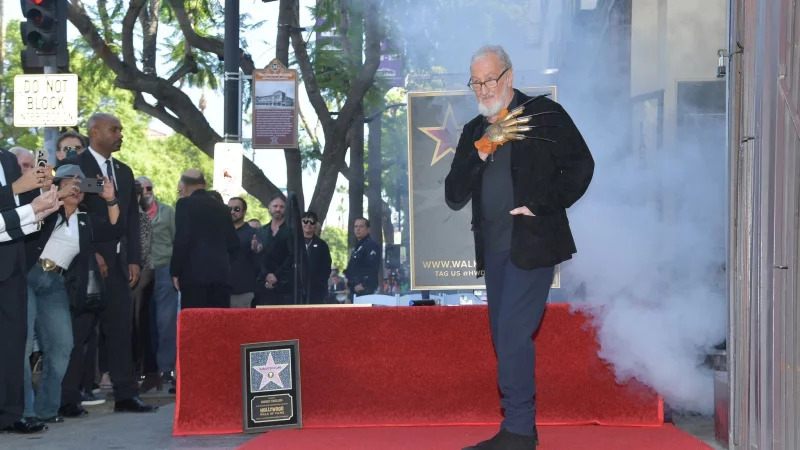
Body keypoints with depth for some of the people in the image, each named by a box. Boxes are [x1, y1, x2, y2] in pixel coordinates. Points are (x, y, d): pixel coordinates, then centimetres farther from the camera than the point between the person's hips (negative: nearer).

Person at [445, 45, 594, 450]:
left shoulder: (545, 115, -2)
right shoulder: (473, 132, 14)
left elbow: (580, 166, -4)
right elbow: (454, 197, 6)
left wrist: (539, 206, -12)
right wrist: (481, 151, -8)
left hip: (532, 244, -6)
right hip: (493, 249, 7)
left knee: (513, 334, -12)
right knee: (505, 338, 8)